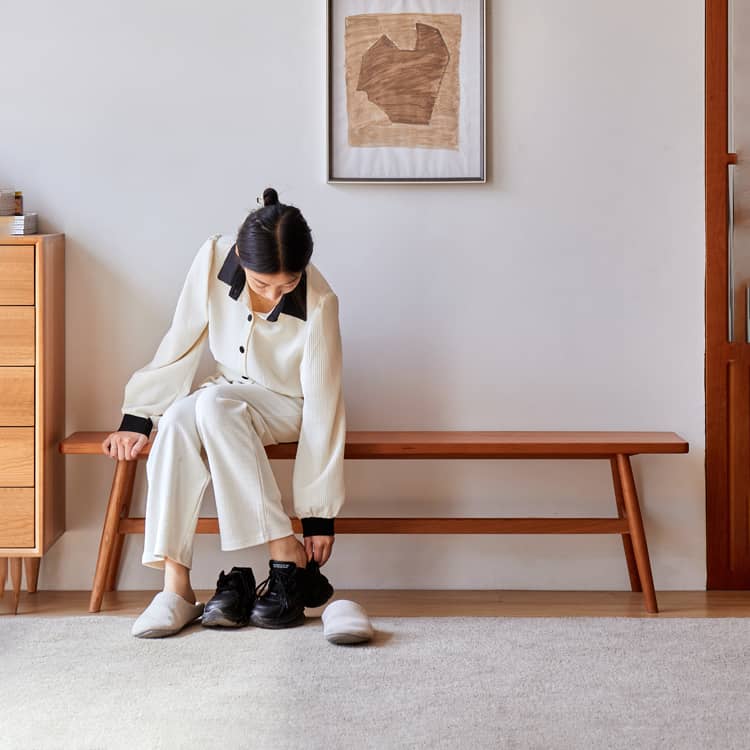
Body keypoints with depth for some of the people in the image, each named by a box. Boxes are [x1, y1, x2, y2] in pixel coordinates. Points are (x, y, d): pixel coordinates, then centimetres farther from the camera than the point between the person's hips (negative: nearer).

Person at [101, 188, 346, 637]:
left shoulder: (319, 303, -26)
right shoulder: (214, 258, -19)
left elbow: (323, 408, -23)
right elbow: (180, 345, -7)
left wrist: (320, 514, -21)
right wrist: (138, 418, -9)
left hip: (288, 406, -3)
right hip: (228, 395, 4)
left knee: (214, 405, -35)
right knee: (178, 419, -31)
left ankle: (291, 562, -31)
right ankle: (175, 587, -32)